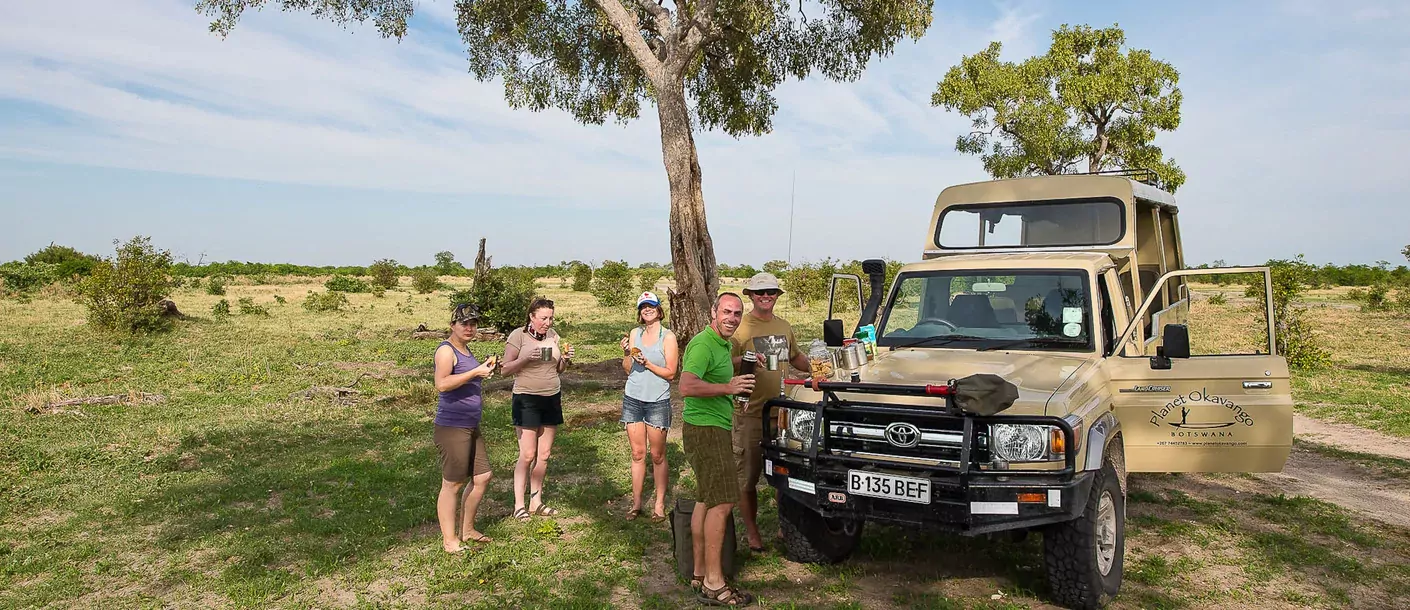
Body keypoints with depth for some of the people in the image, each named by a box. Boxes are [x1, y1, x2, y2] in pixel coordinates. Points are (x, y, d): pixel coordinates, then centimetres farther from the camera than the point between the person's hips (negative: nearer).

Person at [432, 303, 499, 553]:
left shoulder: (465, 351, 15)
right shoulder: (446, 350, -12)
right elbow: (442, 383, -27)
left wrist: (483, 370, 14)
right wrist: (475, 372, -24)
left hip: (471, 427, 9)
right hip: (452, 427, -9)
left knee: (482, 477, 13)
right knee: (452, 483, 0)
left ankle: (467, 530, 27)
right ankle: (449, 539, 11)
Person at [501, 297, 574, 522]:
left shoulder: (553, 335, 8)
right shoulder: (518, 335, -7)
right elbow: (506, 369, -8)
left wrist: (565, 359, -4)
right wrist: (526, 358, -23)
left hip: (552, 397, 5)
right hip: (526, 398, -5)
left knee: (544, 454, 7)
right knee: (527, 454, -6)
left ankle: (536, 502, 17)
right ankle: (519, 505, 5)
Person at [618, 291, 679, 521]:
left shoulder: (668, 337, -4)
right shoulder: (635, 333, 8)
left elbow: (670, 373, -7)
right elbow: (627, 370, 10)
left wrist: (647, 363, -17)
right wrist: (626, 353, -7)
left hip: (658, 401, -3)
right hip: (633, 399, 3)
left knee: (657, 455, 3)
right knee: (637, 454, 8)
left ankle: (660, 504, 14)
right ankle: (636, 503, 17)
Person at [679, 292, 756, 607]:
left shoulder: (724, 345, 16)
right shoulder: (702, 345, -17)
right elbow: (687, 387, -30)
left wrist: (737, 390, 17)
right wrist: (728, 387, -29)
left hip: (714, 429, 11)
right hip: (705, 430, -11)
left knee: (705, 501, 13)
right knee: (722, 502, -12)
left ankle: (700, 573, 21)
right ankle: (714, 584, -7)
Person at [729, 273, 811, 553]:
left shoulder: (784, 327, 14)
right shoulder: (740, 328, -7)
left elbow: (796, 357, 30)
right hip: (751, 414, -6)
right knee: (748, 477, 3)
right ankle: (751, 531, 18)